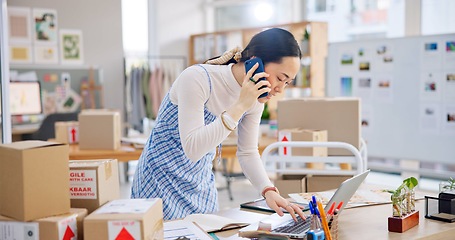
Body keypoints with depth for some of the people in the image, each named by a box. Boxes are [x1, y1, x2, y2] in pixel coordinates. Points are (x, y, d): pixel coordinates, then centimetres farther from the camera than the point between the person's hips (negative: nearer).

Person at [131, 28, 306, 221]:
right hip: (163, 176, -6)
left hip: (202, 181, 6)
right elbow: (192, 149, -33)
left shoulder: (255, 98, -7)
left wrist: (269, 191, -14)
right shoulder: (196, 79, -27)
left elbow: (247, 152, 1)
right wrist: (239, 107, -36)